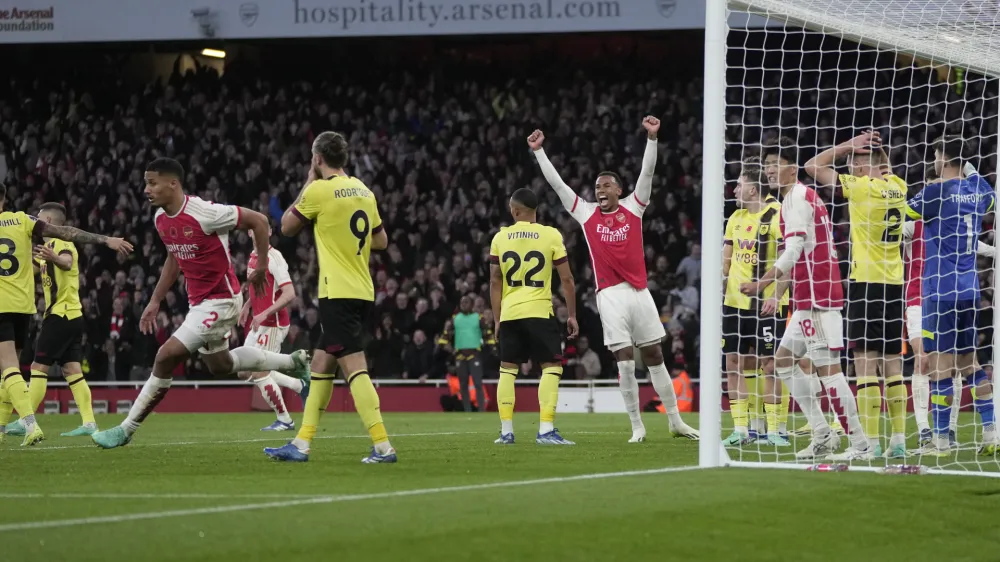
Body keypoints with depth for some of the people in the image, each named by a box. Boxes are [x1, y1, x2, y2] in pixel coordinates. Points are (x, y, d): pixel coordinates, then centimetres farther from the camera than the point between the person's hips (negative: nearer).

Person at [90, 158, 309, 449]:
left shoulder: (204, 213, -25)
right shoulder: (160, 219, 1)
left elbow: (258, 220, -16)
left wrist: (261, 266, -12)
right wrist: (155, 300, 15)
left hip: (220, 300, -10)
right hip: (198, 301, 10)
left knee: (167, 357, -15)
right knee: (219, 364, 23)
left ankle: (127, 429, -8)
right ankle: (294, 362, 40)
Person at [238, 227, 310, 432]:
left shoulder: (275, 258, -16)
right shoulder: (253, 257, 10)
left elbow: (289, 294, -23)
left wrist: (265, 314, -30)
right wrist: (248, 306, 15)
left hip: (273, 324, -9)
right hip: (259, 324, 9)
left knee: (259, 372, -8)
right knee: (246, 373, 11)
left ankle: (284, 420, 5)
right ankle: (300, 385, 23)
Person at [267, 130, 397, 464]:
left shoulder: (319, 190, -10)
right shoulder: (364, 191, 11)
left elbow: (287, 227, 5)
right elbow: (381, 241, 18)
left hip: (338, 295, -8)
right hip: (364, 293, 8)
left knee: (354, 367, -12)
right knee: (321, 365, 15)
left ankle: (383, 446, -20)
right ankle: (301, 444, 18)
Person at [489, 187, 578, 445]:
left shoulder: (500, 238, 5)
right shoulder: (551, 235, -2)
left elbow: (495, 282, 8)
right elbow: (567, 279, -1)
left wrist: (497, 320, 16)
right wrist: (572, 315, 9)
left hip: (509, 314, 3)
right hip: (539, 312, -3)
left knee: (507, 368, 12)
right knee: (552, 366, 2)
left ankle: (506, 431, 9)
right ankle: (545, 430, -10)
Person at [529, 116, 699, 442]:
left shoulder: (633, 208, 6)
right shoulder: (586, 214, 7)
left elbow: (647, 173, -2)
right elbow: (556, 183, 7)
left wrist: (652, 138, -12)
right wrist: (539, 151, 5)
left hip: (639, 291, 0)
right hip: (610, 294, 0)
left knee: (655, 358, 7)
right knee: (625, 363, -3)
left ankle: (676, 422, 13)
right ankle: (637, 427, 2)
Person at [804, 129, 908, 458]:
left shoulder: (861, 186, -11)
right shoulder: (897, 186, 8)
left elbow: (812, 166, -6)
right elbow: (886, 169, 35)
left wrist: (850, 146, 0)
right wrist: (875, 147, 20)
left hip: (866, 281, -7)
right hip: (894, 283, 7)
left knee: (865, 363, -7)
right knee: (892, 364, 10)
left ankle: (871, 441, -11)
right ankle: (899, 440, 9)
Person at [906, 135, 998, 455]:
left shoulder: (936, 192, -13)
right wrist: (970, 169, 35)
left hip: (941, 291, -7)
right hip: (968, 290, 7)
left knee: (940, 365, -4)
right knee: (968, 363, 14)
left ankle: (941, 440, -3)